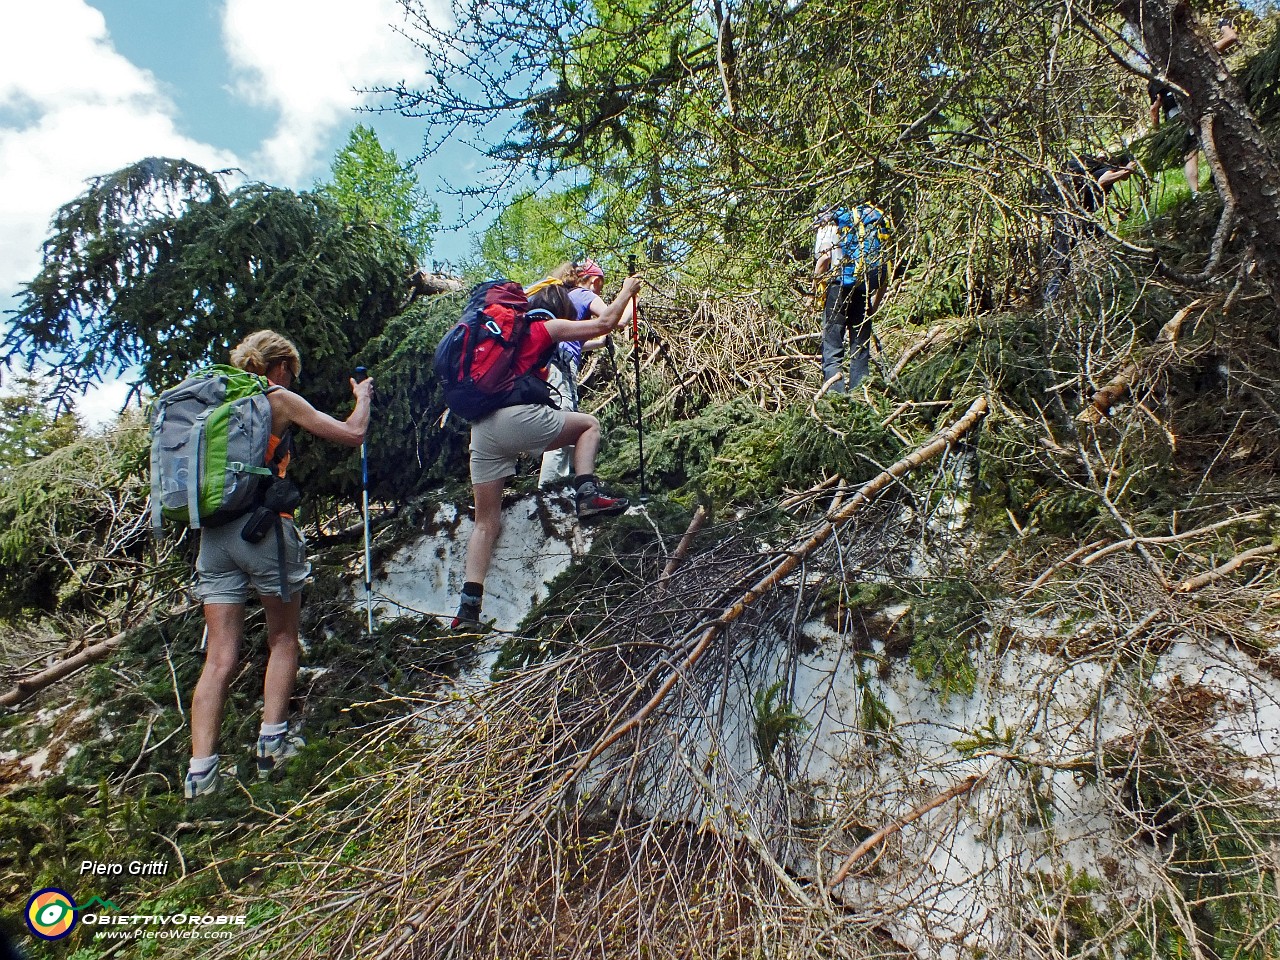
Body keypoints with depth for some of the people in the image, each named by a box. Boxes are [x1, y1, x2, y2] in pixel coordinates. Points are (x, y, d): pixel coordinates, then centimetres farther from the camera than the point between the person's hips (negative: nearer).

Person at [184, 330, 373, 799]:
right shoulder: (279, 398, 2)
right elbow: (352, 434, 1)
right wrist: (363, 397, 18)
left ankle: (200, 771, -3)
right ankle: (272, 741, 7)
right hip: (264, 525, -5)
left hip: (213, 531, 5)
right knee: (283, 640, 13)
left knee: (219, 658, 3)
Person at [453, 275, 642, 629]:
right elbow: (604, 323, 16)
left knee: (486, 521, 10)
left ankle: (469, 605, 2)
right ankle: (587, 493, -3)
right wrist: (627, 291, 29)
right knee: (589, 424, 18)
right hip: (518, 416, -6)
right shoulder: (547, 327, 12)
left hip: (481, 428, 6)